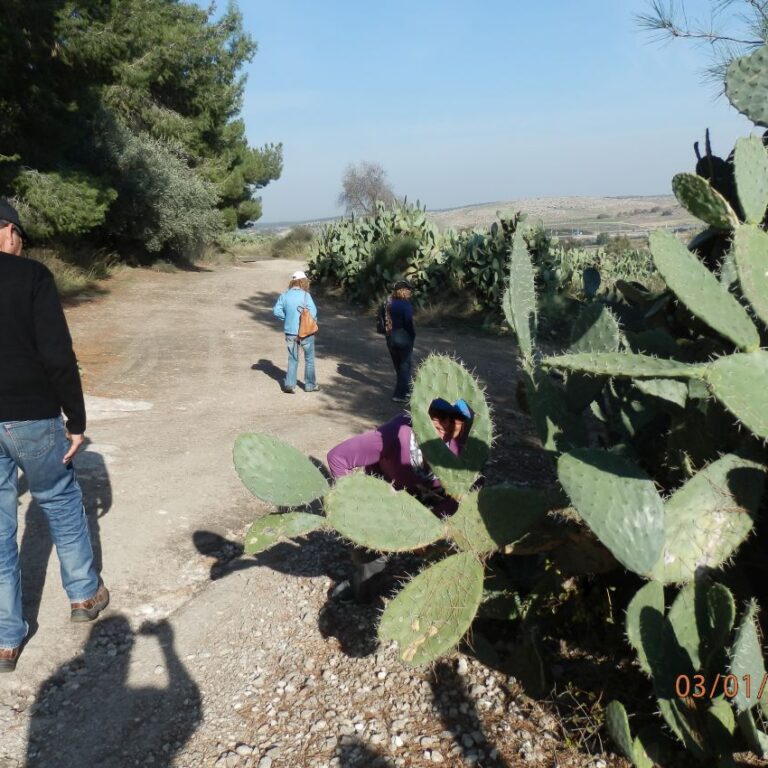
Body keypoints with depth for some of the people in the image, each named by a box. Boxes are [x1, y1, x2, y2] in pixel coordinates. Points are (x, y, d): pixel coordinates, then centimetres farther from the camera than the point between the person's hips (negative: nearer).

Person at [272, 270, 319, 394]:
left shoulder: (284, 295, -2)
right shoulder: (305, 295, -14)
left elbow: (276, 310, -5)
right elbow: (313, 312, -18)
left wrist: (287, 318, 5)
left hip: (290, 332, 3)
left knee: (293, 359, 16)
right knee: (309, 359, 15)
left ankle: (289, 385, 6)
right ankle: (310, 385, 23)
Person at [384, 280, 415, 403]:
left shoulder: (389, 302, 2)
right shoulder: (405, 304, -17)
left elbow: (385, 320, 3)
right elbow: (408, 323, -17)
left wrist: (388, 332, 9)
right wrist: (413, 336, -3)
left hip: (391, 337, 7)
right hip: (403, 337, -7)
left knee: (398, 366, 19)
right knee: (404, 366, 6)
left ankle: (405, 390, 34)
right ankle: (399, 395, 8)